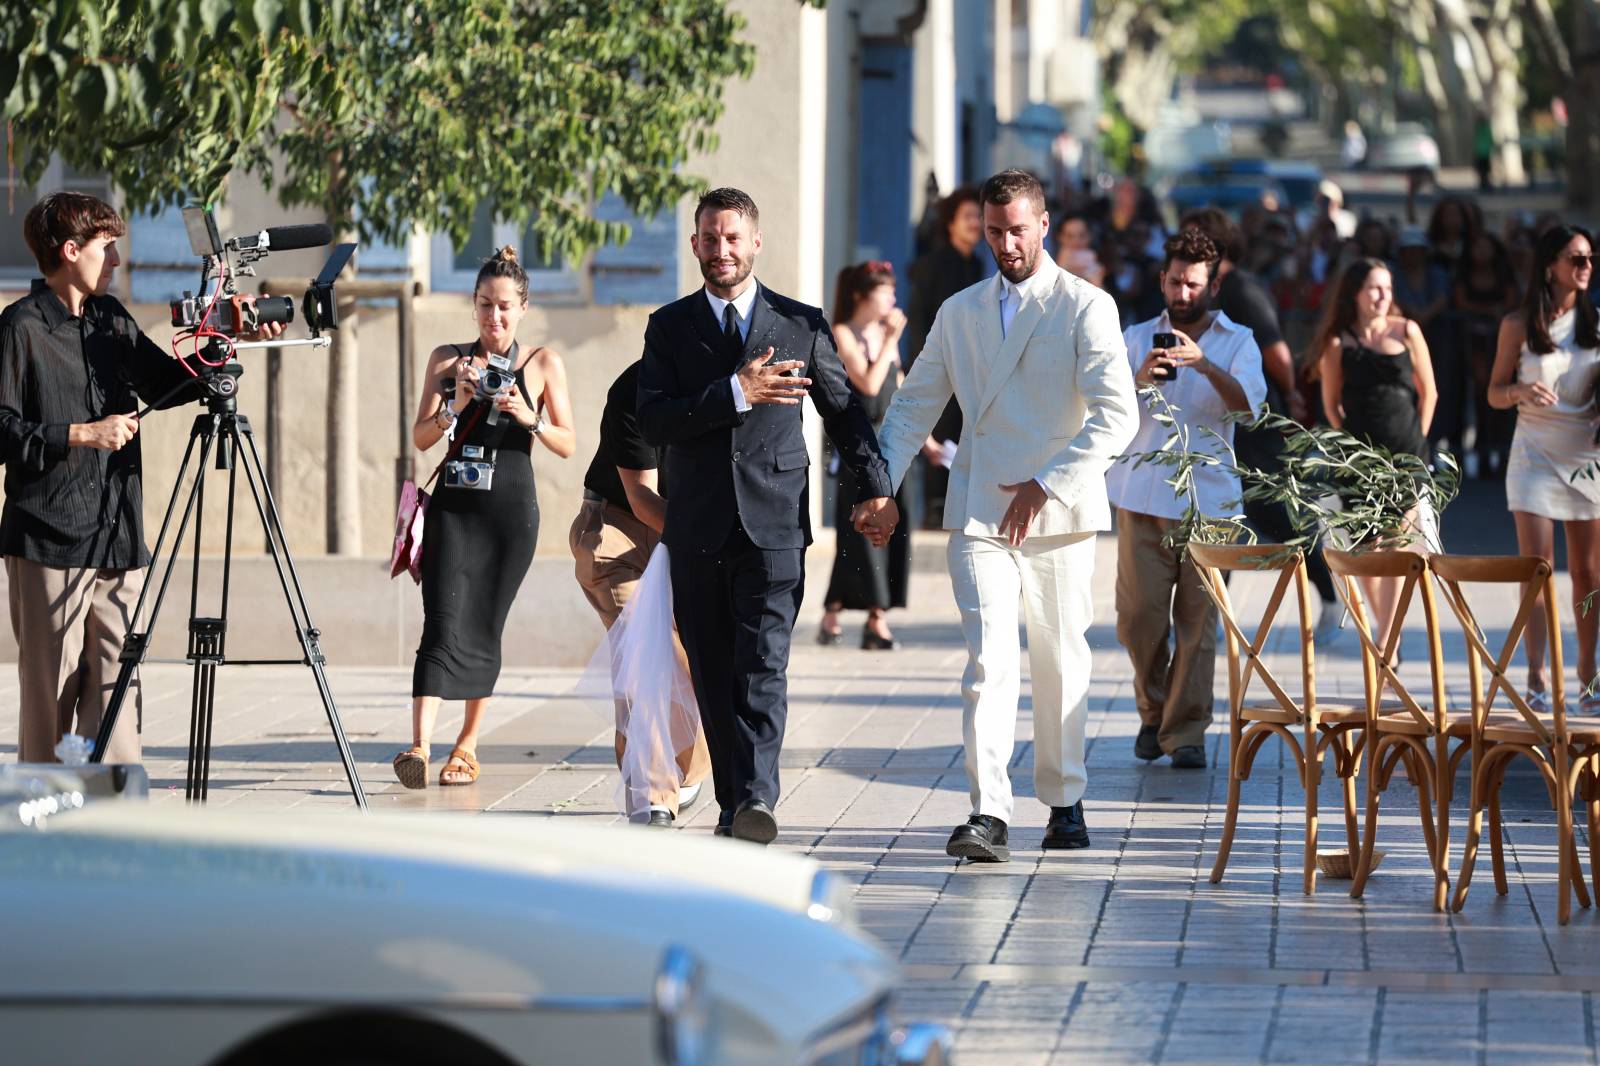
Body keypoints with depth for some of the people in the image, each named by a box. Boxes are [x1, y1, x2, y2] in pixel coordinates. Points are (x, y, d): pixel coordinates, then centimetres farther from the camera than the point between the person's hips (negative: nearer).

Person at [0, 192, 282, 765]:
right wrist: (83, 434, -14)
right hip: (49, 544, -6)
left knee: (116, 685, 2)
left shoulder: (110, 319, 15)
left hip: (117, 540, 6)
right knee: (51, 690, -4)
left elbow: (166, 384, 24)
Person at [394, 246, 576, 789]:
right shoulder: (448, 359, 8)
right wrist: (457, 405, -15)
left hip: (511, 506, 0)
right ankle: (420, 745, -25)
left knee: (484, 629, 4)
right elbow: (421, 437, 3)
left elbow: (568, 445, 2)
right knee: (443, 624, -14)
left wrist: (529, 418, -16)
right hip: (453, 504, 0)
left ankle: (468, 745, 18)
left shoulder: (543, 364, 5)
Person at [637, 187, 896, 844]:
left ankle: (757, 798, -26)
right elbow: (653, 422, -6)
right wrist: (737, 394, -15)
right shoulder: (669, 328, 7)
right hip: (696, 530, 2)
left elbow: (844, 411, 17)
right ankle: (731, 807, 13)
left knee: (763, 666, -15)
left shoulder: (802, 324, 7)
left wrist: (876, 489, 10)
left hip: (774, 525, -2)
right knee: (714, 675, 6)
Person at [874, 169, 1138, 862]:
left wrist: (1044, 484, -18)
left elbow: (1116, 415, -12)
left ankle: (1064, 802, 25)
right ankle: (988, 816, -19)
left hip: (1057, 514, -2)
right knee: (989, 658, -11)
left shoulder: (1086, 308, -3)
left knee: (1060, 659, 8)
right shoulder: (959, 313, 12)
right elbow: (914, 408, 16)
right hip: (979, 514, 2)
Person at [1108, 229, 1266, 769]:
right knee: (1139, 616, -1)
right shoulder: (1136, 339, 11)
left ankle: (1186, 731, 1)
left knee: (1197, 619, -4)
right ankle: (1153, 713, 20)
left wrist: (1205, 365, -28)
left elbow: (1248, 401, -11)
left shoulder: (1237, 342, 8)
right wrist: (1139, 380, -22)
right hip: (1142, 496, 1)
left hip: (1208, 498, -1)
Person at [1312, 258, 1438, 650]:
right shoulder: (1338, 342, 0)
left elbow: (1428, 392, 8)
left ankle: (1385, 646, -11)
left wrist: (1416, 441, 5)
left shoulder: (1406, 332, 1)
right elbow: (1331, 404, 9)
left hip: (1406, 455, -1)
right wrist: (1350, 443, 3)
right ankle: (1384, 627, 25)